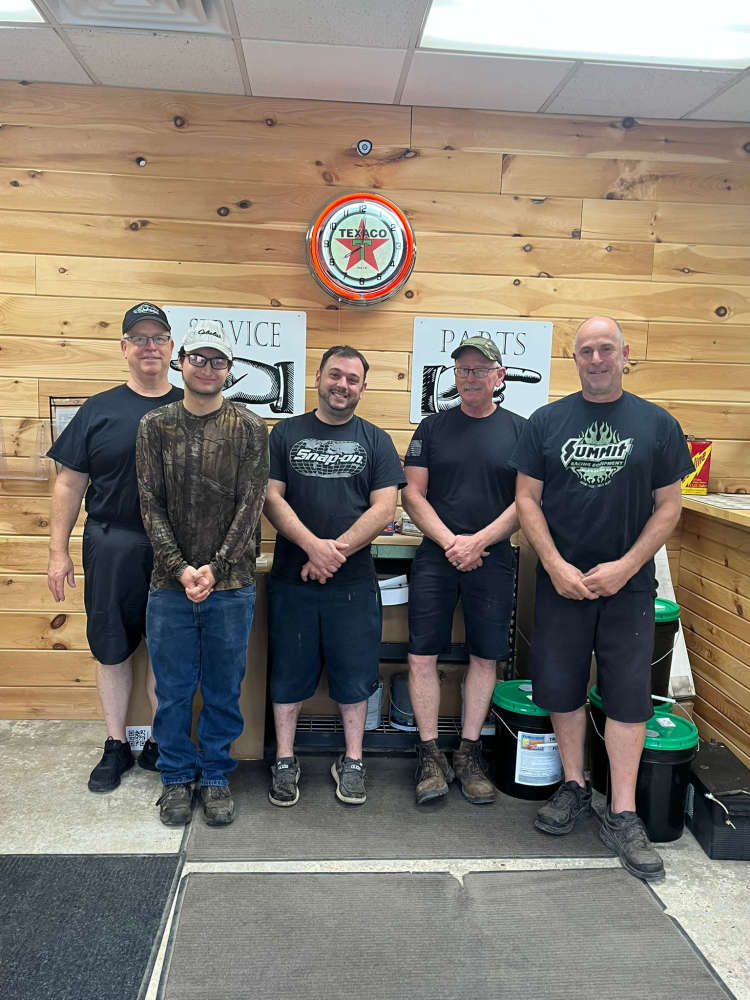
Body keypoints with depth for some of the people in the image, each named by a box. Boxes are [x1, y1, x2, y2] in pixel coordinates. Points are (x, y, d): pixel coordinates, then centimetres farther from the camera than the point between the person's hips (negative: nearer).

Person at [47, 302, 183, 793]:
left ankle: (162, 743, 25)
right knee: (112, 649, 9)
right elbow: (71, 483, 4)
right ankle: (116, 746, 26)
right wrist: (59, 551, 1)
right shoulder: (99, 409, 3)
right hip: (111, 549, 0)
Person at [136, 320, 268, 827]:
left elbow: (250, 505, -5)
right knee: (173, 689, 11)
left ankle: (216, 776, 29)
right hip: (170, 584, 1)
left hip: (231, 583, -1)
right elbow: (151, 505, 0)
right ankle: (177, 778, 30)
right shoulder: (155, 426, 4)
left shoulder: (250, 429, 1)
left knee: (224, 689, 10)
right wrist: (181, 568, -11)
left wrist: (214, 568, -14)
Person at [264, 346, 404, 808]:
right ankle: (285, 761, 25)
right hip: (291, 578, 0)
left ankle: (352, 762, 25)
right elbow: (271, 498, -2)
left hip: (354, 582, 0)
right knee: (289, 673, 10)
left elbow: (384, 509, -3)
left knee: (354, 675, 9)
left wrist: (334, 553, -14)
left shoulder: (376, 440, 6)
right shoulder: (286, 433, 6)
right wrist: (313, 545, -17)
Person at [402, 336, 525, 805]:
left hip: (493, 560, 0)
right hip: (435, 556, 0)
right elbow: (413, 494, 2)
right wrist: (449, 541, -10)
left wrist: (478, 541, -12)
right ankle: (430, 753, 12)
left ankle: (469, 752, 21)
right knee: (422, 656, -2)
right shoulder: (434, 427, 6)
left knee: (486, 657, 6)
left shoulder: (519, 430, 4)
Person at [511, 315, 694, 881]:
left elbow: (669, 505, 1)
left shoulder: (658, 425, 2)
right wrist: (556, 565, -10)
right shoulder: (547, 421, 3)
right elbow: (527, 498, 1)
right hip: (561, 579, 1)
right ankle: (574, 788, 27)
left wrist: (625, 566, -10)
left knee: (628, 694, 1)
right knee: (561, 687, 8)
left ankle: (622, 815, 13)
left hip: (628, 582, -1)